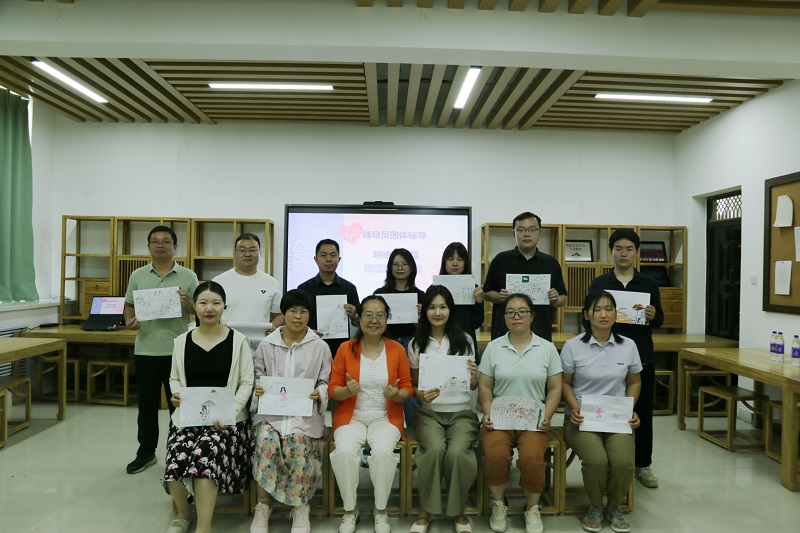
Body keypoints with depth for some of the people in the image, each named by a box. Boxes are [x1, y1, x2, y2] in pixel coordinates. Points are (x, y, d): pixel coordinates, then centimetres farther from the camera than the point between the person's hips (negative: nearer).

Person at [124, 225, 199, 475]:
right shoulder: (138, 276, 8)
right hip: (146, 350, 2)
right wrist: (129, 321, -8)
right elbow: (129, 305, 12)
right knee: (147, 404, 13)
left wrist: (188, 303, -19)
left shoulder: (188, 276, 1)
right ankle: (146, 452, 28)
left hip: (178, 350, -2)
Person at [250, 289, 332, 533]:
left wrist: (319, 394, -12)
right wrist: (257, 388, -7)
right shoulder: (267, 344, 9)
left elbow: (326, 382, 9)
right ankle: (263, 507, -15)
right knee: (266, 442, -31)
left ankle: (300, 508, -11)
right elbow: (257, 375, 15)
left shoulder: (320, 347, 7)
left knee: (297, 443, -31)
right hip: (270, 410, 1)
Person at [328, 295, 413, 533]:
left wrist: (397, 394, -19)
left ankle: (381, 511, -6)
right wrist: (347, 391, -21)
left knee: (383, 451, -31)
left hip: (385, 417, 0)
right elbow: (332, 389, 1)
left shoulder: (397, 349, 1)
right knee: (344, 451, -29)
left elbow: (407, 389, 4)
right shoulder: (345, 348, 0)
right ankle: (350, 510, -5)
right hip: (352, 416, 0)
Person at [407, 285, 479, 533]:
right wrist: (421, 395, -13)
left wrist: (474, 377, -14)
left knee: (458, 451, -30)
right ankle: (426, 511, -9)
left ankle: (458, 511, -4)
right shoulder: (416, 344, 5)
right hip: (429, 412, 0)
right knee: (435, 449, -31)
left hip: (461, 412, 0)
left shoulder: (465, 341, 6)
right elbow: (412, 385, 9)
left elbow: (472, 387, 10)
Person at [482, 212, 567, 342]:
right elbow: (486, 293, 6)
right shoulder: (501, 260, 3)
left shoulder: (551, 263, 8)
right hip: (505, 333, -1)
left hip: (541, 334, 1)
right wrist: (500, 297, -13)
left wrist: (556, 300, -10)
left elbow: (563, 299, 12)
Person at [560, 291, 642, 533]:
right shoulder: (573, 346, -4)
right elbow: (565, 383, 4)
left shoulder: (628, 346, 4)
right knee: (596, 460, -28)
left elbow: (634, 382, 15)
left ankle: (615, 507, 9)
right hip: (582, 418, -2)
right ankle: (595, 507, 7)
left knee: (623, 461, -25)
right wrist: (574, 407, -12)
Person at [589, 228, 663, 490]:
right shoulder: (599, 284, 3)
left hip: (642, 357, 1)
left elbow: (659, 321, 7)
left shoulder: (649, 284, 6)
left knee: (643, 412, 10)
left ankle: (643, 465, 24)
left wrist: (653, 316, -15)